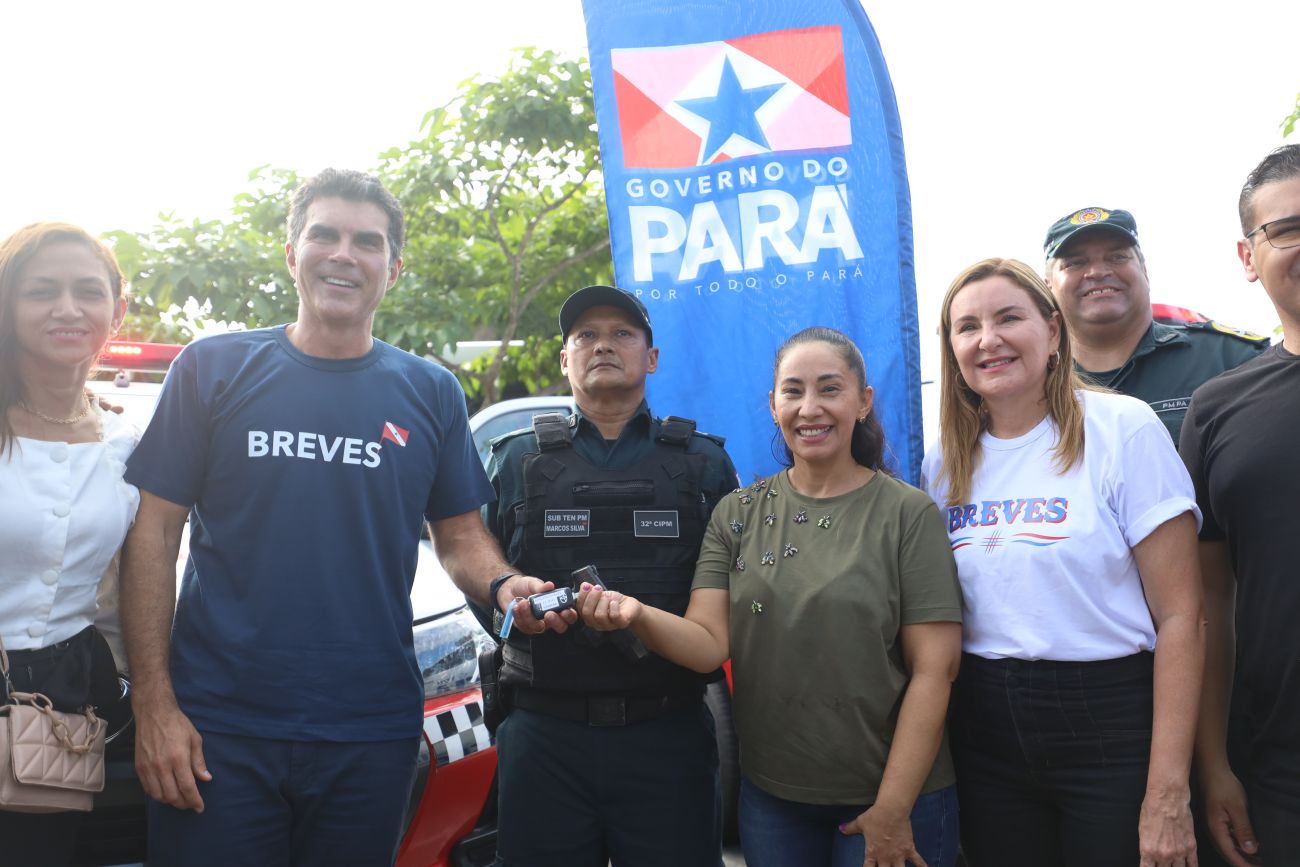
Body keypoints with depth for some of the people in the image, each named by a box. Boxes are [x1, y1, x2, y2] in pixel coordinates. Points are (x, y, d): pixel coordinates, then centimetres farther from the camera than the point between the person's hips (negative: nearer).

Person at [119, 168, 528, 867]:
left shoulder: (430, 392, 6)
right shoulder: (213, 368, 1)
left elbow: (462, 539, 10)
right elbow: (154, 534, -1)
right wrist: (153, 705, -8)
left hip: (372, 732, 2)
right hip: (216, 727, -1)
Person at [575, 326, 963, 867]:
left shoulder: (908, 513, -8)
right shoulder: (737, 515, 2)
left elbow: (933, 670, -10)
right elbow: (710, 644, -7)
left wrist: (893, 809, -12)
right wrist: (637, 615, -26)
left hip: (893, 797, -3)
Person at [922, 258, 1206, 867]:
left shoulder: (1123, 429, -10)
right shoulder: (943, 462, 4)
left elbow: (1180, 617, -11)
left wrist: (1168, 795, -14)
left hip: (1110, 723, -4)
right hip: (984, 731, 4)